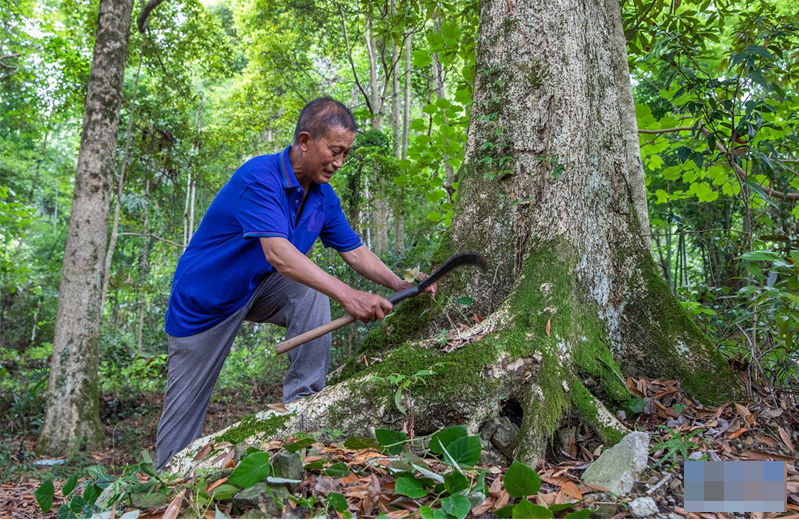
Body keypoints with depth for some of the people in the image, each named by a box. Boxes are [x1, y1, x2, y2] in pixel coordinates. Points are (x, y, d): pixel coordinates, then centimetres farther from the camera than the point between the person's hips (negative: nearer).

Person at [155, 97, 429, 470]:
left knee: (312, 294, -24)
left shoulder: (323, 197, -5)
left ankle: (302, 404, -16)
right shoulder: (259, 177, -29)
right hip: (204, 299, -5)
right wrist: (347, 295, -49)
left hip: (259, 288, 6)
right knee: (183, 411, 2)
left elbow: (355, 252, -1)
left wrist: (402, 287, -15)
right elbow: (278, 253, -40)